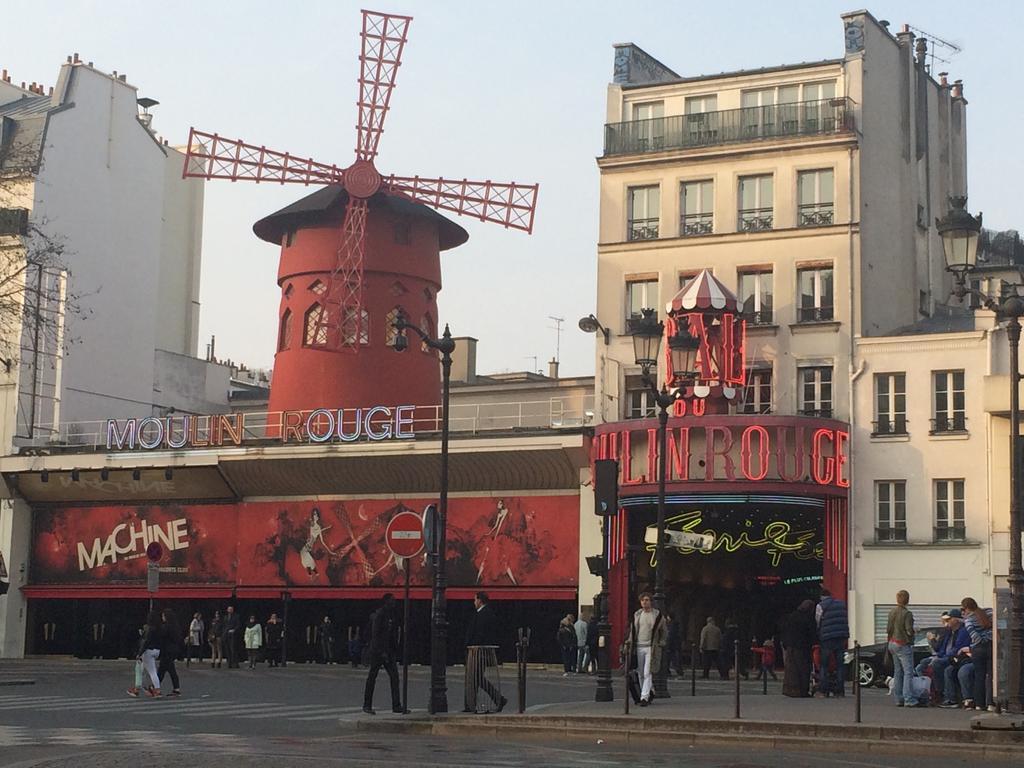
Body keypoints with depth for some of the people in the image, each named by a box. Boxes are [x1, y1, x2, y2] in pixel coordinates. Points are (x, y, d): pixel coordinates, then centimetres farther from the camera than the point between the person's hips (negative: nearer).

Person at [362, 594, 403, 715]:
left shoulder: (393, 614, 12)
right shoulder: (379, 614, -13)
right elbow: (375, 634, -17)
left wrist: (395, 650, 15)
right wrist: (382, 652, -21)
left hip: (389, 651, 7)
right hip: (377, 650, -7)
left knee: (394, 676, -1)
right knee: (372, 678, 2)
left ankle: (396, 706, -2)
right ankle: (367, 705, 10)